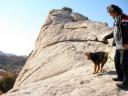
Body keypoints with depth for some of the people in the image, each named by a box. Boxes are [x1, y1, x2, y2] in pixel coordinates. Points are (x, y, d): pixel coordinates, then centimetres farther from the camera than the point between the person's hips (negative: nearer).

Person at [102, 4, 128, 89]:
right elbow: (114, 33, 28)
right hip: (118, 45, 10)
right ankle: (120, 76, 32)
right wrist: (106, 37, 24)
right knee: (117, 61, 17)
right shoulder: (116, 20, 19)